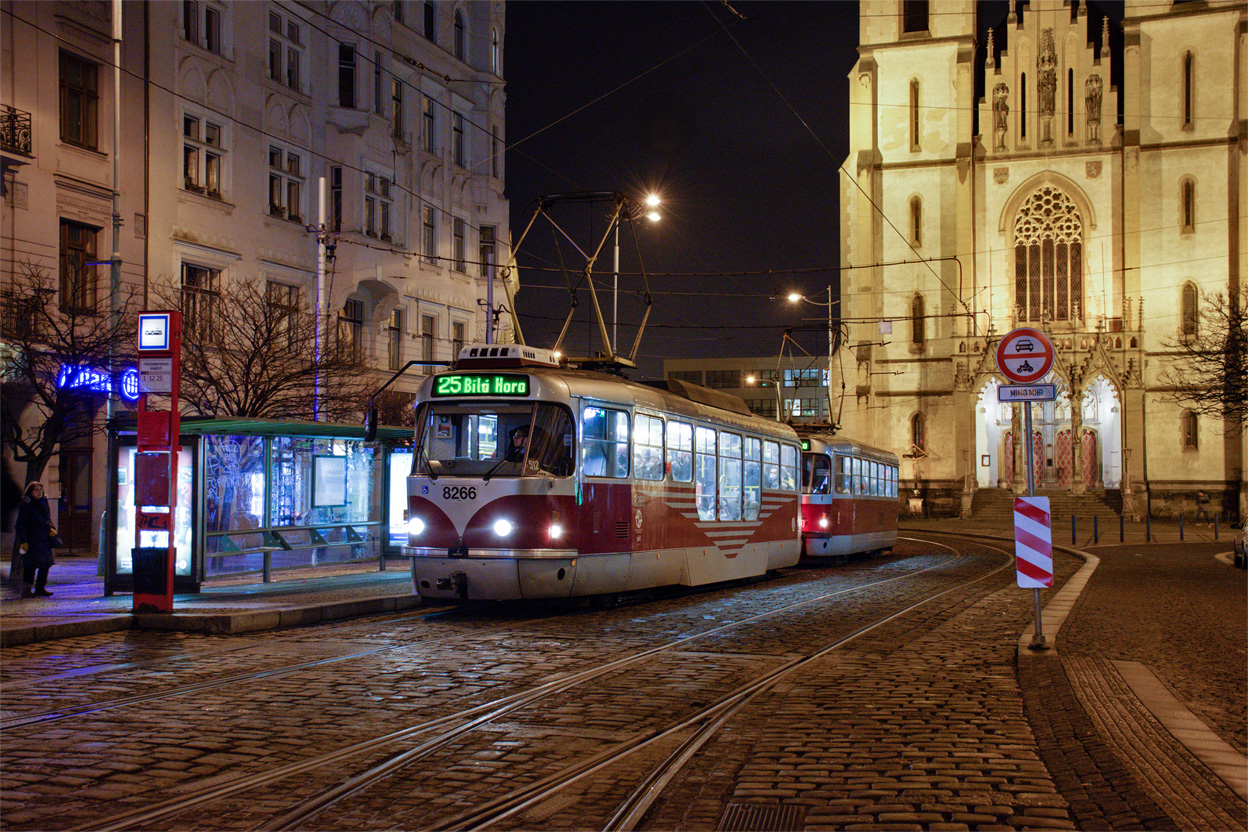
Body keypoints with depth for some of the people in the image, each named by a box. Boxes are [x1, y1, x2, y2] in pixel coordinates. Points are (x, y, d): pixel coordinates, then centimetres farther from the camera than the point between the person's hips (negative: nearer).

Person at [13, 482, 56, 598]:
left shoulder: (44, 504, 15)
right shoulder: (26, 505, -7)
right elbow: (19, 525, -9)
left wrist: (51, 529, 7)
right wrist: (23, 541, -15)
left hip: (44, 540, 7)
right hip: (31, 540, -7)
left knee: (45, 563, 8)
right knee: (31, 564, -8)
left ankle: (40, 588, 17)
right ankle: (26, 590, -2)